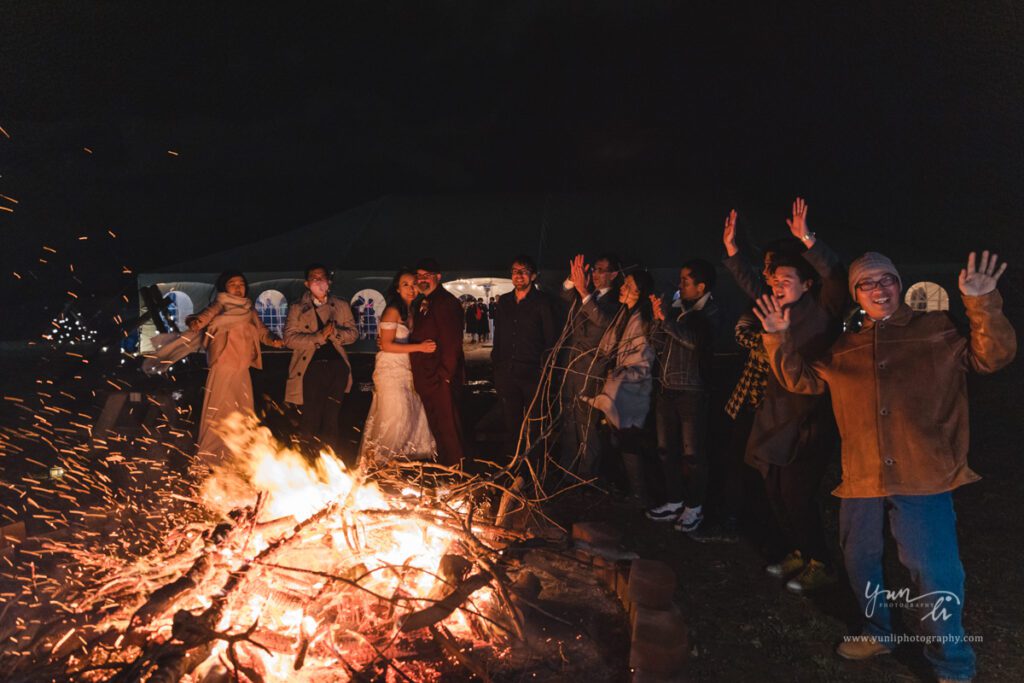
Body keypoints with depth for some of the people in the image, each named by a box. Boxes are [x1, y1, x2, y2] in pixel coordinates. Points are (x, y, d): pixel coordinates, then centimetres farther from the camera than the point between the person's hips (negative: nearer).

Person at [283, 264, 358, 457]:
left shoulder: (342, 306, 14)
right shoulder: (297, 309, 6)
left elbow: (353, 333, 9)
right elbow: (289, 339, -4)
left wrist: (335, 332, -12)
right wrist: (320, 336, -16)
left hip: (337, 365, 2)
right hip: (311, 367, -2)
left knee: (331, 418, 7)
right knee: (310, 419, -1)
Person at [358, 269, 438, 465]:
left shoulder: (411, 311, 13)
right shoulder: (392, 311, -11)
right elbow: (386, 345, -17)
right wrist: (419, 347, -19)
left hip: (406, 370, 8)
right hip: (391, 370, -7)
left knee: (412, 413, 4)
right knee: (396, 414, -5)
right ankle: (377, 457, 11)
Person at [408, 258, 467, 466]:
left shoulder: (447, 302, -13)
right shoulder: (420, 304, 15)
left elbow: (451, 342, -18)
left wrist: (445, 374, -20)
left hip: (442, 378, -9)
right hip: (426, 377, 9)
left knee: (447, 425, -3)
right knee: (436, 425, 18)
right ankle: (443, 465, 31)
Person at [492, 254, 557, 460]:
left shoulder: (541, 302, -3)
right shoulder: (503, 301, 12)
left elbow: (551, 338, -3)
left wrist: (545, 369, -8)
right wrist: (496, 360, 10)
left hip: (532, 373, -4)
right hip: (506, 372, 5)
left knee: (534, 423, 3)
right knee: (510, 421, 12)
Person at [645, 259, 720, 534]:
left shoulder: (710, 312, -5)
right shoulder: (679, 309, 12)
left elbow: (696, 340, -22)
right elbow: (658, 344, 11)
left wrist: (666, 319, -22)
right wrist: (657, 319, -3)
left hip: (692, 391, -7)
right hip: (666, 388, 7)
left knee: (692, 453, 0)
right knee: (667, 449, 12)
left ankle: (694, 507, 14)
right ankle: (674, 502, 25)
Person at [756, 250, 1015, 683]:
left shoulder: (939, 331, 4)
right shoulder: (846, 348, 14)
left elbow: (993, 356, -6)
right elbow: (802, 379, 18)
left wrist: (982, 305, -20)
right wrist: (779, 340, 6)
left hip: (924, 477, -4)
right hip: (862, 479, 5)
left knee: (935, 571, -2)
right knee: (859, 561, 18)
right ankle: (877, 633, 42)